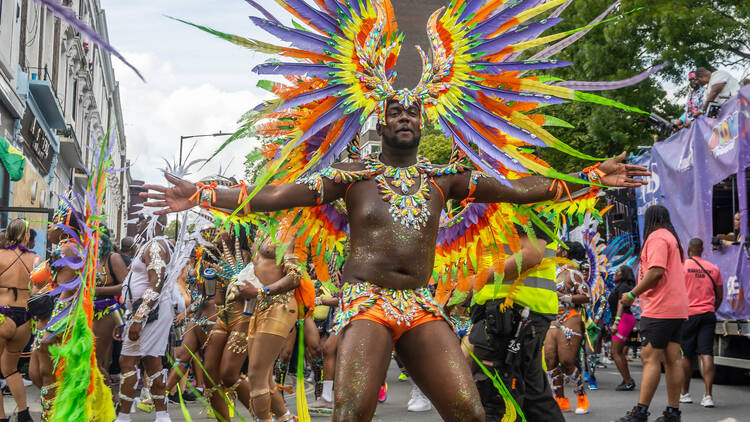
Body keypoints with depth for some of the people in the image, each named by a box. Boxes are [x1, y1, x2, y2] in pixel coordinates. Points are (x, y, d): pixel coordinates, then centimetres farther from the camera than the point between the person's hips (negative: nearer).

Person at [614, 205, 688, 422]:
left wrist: (632, 294, -11)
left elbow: (656, 271, -20)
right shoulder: (673, 239, 22)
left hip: (659, 309, -10)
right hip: (678, 308, 10)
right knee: (672, 359, 7)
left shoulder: (656, 237, -8)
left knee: (650, 358, -12)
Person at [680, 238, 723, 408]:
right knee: (706, 354, -4)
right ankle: (708, 395, -13)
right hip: (708, 315, 2)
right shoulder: (713, 269, 9)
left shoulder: (681, 266, -2)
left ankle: (685, 393, 18)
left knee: (687, 355, 8)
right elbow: (719, 296, 13)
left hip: (688, 314, -2)